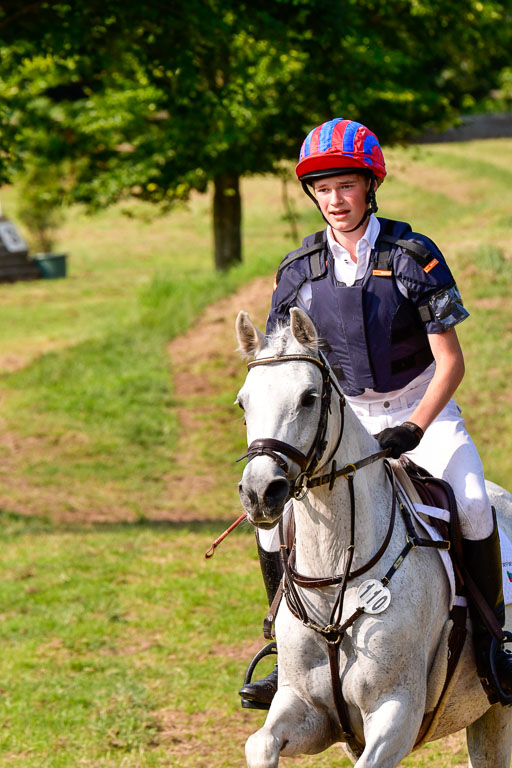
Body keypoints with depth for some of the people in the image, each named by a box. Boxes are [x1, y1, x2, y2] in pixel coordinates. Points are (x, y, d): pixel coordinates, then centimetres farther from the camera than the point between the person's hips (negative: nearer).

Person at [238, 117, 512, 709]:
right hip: (340, 418, 3)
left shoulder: (414, 256, -11)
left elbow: (450, 361, -11)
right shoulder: (299, 271, -1)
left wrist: (414, 428, -24)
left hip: (421, 410, -3)